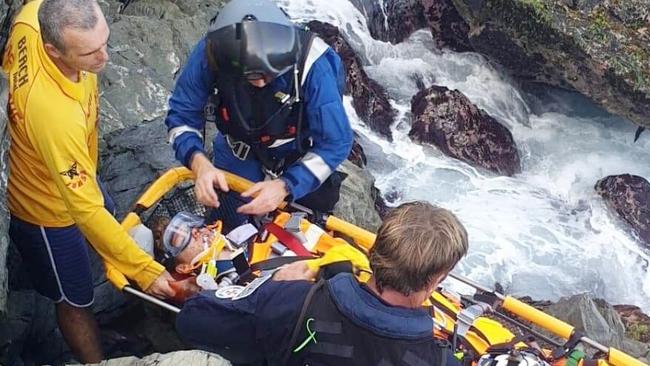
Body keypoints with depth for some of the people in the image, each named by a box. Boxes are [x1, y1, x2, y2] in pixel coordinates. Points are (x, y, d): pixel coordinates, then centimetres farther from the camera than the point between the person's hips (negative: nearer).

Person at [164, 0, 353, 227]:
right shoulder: (211, 53, -31)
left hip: (300, 155, -1)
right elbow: (181, 117, -18)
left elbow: (335, 143, -30)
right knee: (227, 229, 15)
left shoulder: (311, 64, -38)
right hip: (239, 154, 2)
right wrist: (199, 163, -38)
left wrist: (286, 186, -42)